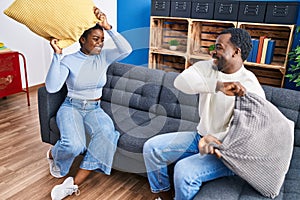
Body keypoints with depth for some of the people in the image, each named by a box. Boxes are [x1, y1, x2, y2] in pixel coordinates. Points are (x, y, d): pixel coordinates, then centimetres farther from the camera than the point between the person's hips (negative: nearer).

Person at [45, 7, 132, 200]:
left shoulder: (103, 57, 3)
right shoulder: (68, 60, -6)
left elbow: (126, 49, -14)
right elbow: (51, 87, -19)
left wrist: (108, 27, -21)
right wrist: (57, 54, -23)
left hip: (95, 109, 3)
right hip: (71, 107, -2)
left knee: (107, 132, -33)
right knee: (73, 144, -31)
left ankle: (75, 182, -24)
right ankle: (52, 154, 10)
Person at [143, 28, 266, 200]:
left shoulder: (251, 88, -16)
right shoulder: (207, 67, -2)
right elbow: (181, 81, -23)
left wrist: (215, 140, -37)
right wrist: (219, 86, -36)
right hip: (200, 137, 6)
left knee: (184, 170, -30)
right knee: (151, 147, -3)